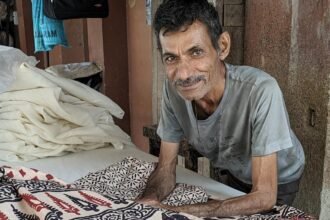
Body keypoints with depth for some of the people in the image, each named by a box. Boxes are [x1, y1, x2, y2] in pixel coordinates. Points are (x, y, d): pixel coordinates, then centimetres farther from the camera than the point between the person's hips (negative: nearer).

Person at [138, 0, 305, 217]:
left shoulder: (260, 91, -38)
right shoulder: (173, 88, -24)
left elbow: (264, 197, -35)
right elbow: (166, 170, -15)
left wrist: (177, 212, -42)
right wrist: (147, 201, -36)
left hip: (278, 183, -3)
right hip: (235, 176, 3)